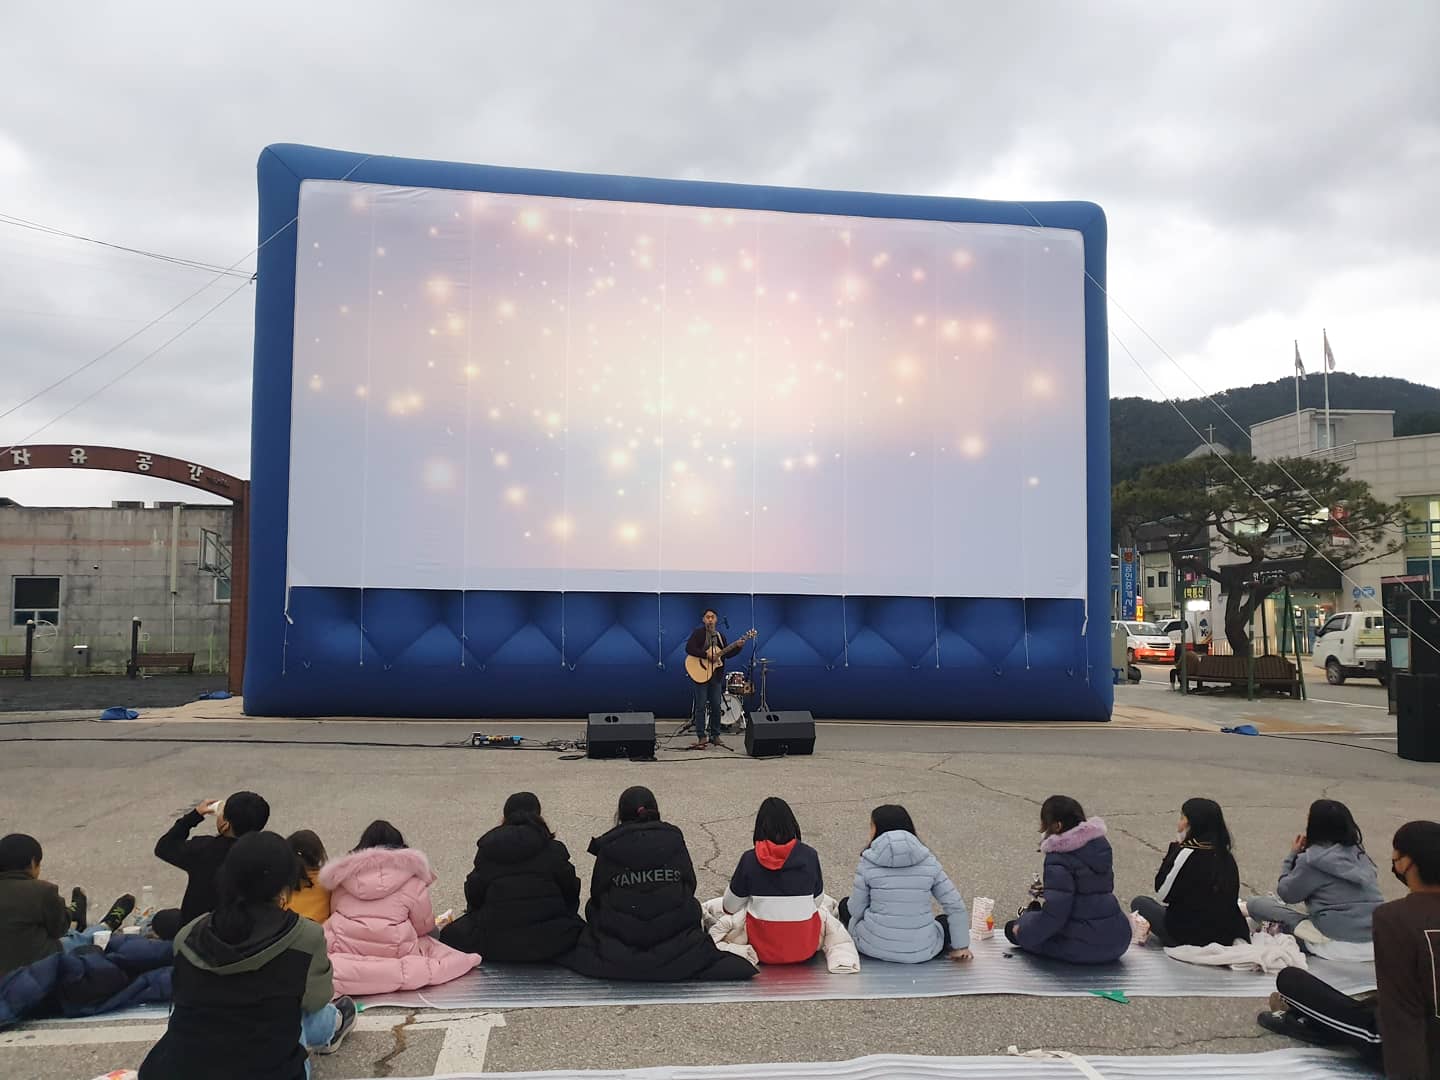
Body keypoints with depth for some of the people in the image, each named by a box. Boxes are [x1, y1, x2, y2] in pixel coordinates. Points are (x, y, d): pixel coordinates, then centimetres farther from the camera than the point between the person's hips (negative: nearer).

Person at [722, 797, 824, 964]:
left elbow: (729, 908, -1)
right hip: (805, 951, -1)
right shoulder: (809, 856, -12)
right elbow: (817, 899, 2)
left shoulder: (749, 860, -13)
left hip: (764, 952, 1)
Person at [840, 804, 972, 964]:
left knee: (845, 905, 26)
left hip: (874, 946, -1)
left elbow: (856, 909, -3)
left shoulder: (869, 862, -10)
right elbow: (956, 907, -3)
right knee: (946, 921, 31)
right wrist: (961, 946, 9)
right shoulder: (929, 862, -5)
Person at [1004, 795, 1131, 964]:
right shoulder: (1101, 844, 4)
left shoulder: (1059, 858, -20)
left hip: (1085, 947, -7)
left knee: (1012, 927, 10)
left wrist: (1022, 932, -6)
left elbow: (1054, 914, -22)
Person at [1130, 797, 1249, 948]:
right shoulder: (1226, 855, 0)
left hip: (1192, 936, -7)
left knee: (1139, 902, 11)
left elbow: (1162, 897, -9)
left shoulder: (1186, 854, -19)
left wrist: (1173, 850, -5)